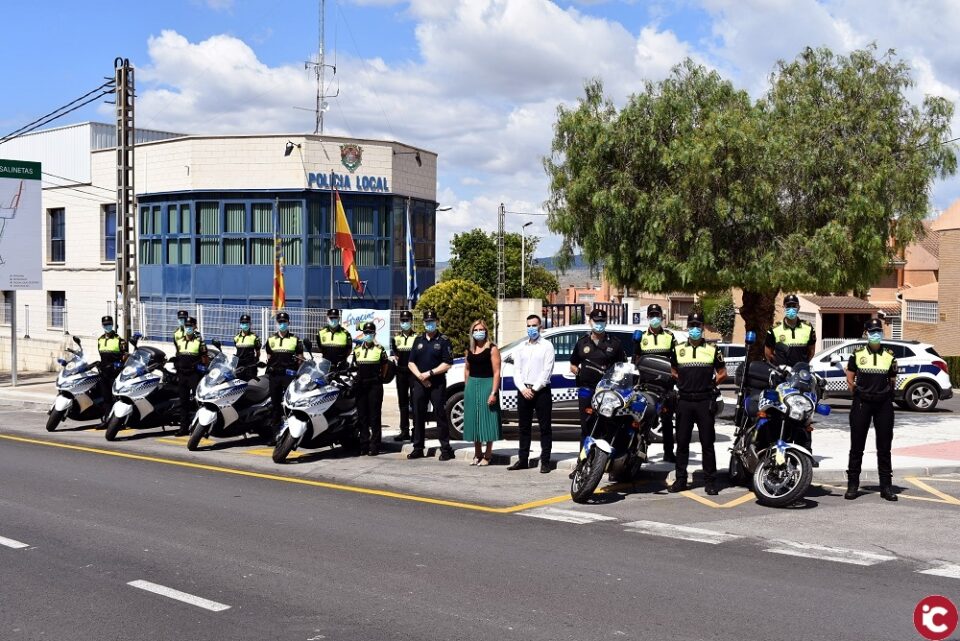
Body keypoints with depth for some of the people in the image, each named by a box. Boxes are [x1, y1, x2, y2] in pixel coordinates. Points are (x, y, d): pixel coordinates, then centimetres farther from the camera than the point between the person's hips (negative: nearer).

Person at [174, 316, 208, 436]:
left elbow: (205, 359, -2)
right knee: (183, 402, 8)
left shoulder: (199, 341, -3)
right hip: (182, 375, 6)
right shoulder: (179, 341, 14)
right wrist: (177, 374, 15)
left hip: (194, 375, -6)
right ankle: (184, 427, 14)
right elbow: (178, 358, 19)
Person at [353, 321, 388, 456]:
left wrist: (379, 378, 8)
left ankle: (375, 446, -2)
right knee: (362, 416, 4)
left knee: (375, 416, -4)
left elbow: (384, 367, 9)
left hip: (375, 386, -4)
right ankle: (364, 445, 9)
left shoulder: (380, 350, 2)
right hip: (361, 386, 4)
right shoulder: (357, 349, 13)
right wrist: (358, 379, 12)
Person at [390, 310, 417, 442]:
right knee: (403, 403, 8)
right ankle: (404, 431, 13)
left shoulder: (417, 337, 1)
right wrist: (393, 356, -19)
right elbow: (392, 350, 3)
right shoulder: (396, 337, 13)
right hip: (401, 373, 4)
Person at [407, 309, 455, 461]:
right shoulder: (418, 340, 14)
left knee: (441, 416, -4)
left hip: (437, 384, -4)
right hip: (419, 383, 4)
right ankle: (418, 448, 13)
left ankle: (446, 449, -1)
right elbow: (411, 363, 11)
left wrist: (429, 373, -13)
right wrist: (420, 376, -6)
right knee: (418, 416, 6)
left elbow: (447, 364, -7)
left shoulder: (443, 340, 0)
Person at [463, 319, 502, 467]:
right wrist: (467, 387, 15)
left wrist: (494, 392, -19)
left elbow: (496, 372, -12)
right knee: (473, 420, 10)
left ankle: (487, 455, 7)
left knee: (487, 419, -2)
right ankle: (477, 454, 21)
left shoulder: (492, 349, -7)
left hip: (487, 385, -6)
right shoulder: (469, 349, 10)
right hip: (472, 386, 6)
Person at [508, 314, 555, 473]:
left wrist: (535, 389, -13)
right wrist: (523, 388, -6)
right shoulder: (521, 347, 15)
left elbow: (547, 370, -7)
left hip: (541, 391, -5)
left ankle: (545, 461, 0)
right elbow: (516, 370, 9)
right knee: (524, 427, 9)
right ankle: (523, 459, 15)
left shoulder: (547, 346, 1)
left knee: (545, 427, -2)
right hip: (523, 390, 5)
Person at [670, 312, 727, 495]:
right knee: (682, 442, 4)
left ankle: (710, 481, 4)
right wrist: (681, 383, 8)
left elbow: (723, 373, 11)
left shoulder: (712, 350, 6)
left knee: (707, 443, 0)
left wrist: (711, 383, 0)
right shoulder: (678, 349, 10)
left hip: (705, 402, -2)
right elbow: (673, 372, 21)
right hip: (684, 402, 2)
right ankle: (680, 479, 10)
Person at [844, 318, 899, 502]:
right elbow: (850, 378, 8)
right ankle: (852, 485, 7)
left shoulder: (889, 356, 8)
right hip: (862, 404, -1)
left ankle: (886, 486, 11)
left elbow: (893, 381, 13)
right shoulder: (857, 355, 5)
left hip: (884, 404, 1)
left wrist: (889, 395, 3)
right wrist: (858, 393, 0)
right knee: (857, 446, 1)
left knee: (884, 447, 5)